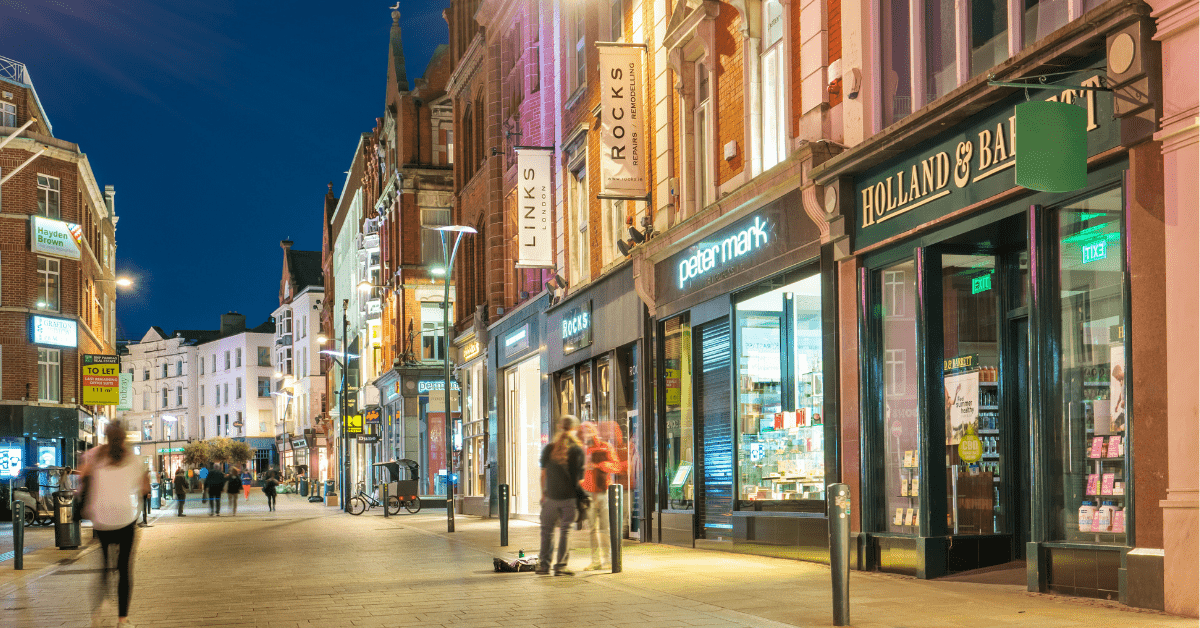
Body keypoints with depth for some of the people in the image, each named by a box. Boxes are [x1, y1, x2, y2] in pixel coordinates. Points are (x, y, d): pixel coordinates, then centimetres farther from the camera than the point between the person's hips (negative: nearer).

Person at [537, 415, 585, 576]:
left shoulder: (548, 448, 3)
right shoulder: (577, 450, -4)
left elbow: (543, 473, 4)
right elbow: (580, 477, -3)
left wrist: (543, 493, 12)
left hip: (551, 496, 2)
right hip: (569, 496, -2)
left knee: (547, 530, 11)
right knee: (565, 531, 2)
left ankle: (544, 564, 11)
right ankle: (560, 565, 1)